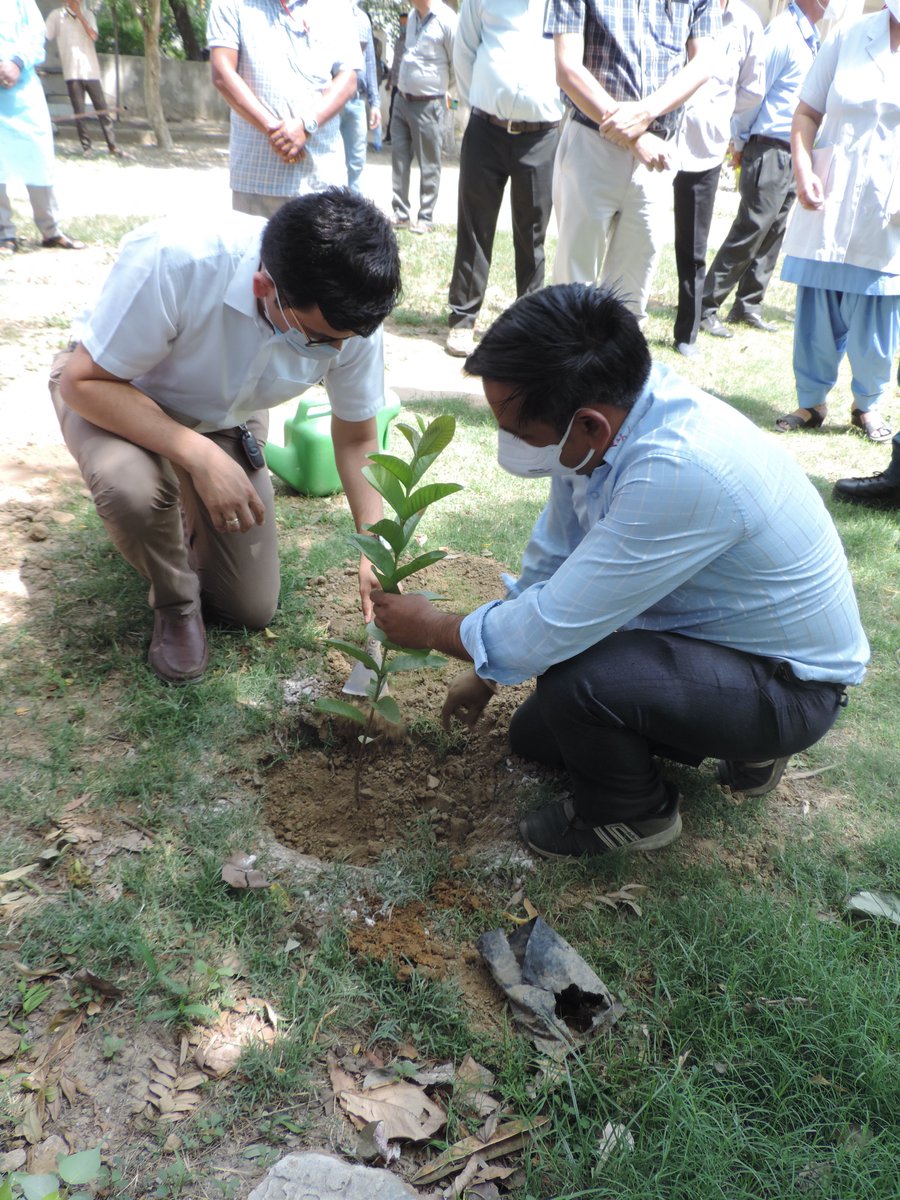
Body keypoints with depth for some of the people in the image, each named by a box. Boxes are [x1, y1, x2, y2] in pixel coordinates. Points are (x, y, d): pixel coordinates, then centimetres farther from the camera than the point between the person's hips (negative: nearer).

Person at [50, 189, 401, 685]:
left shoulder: (351, 312, -27)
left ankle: (184, 514, 31)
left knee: (253, 610, 2)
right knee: (134, 489, -40)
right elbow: (83, 381, -31)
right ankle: (174, 604, -6)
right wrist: (202, 457, -43)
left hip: (225, 421, 3)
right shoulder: (170, 260, -41)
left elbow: (356, 438, -12)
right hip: (114, 391, -3)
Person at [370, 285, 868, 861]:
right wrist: (485, 675, 13)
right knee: (533, 736, 15)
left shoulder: (680, 472, -38)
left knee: (573, 682, -32)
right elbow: (551, 564, 4)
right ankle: (744, 744, 20)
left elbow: (550, 630, -32)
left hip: (791, 685, -8)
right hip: (701, 633, 9)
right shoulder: (601, 419, -11)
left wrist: (436, 629, -13)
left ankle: (633, 814, 0)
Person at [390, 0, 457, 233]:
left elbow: (459, 63, -7)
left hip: (428, 105, -7)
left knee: (428, 164, 1)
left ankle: (425, 218, 8)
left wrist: (442, 89, 5)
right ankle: (400, 214, 13)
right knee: (399, 159, 6)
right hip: (402, 101, 7)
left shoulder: (446, 19, -13)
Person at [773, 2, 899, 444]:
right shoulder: (849, 37, 5)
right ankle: (811, 403, 17)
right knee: (817, 308, 4)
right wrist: (803, 171, -9)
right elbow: (807, 112, 6)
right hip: (830, 203, 1)